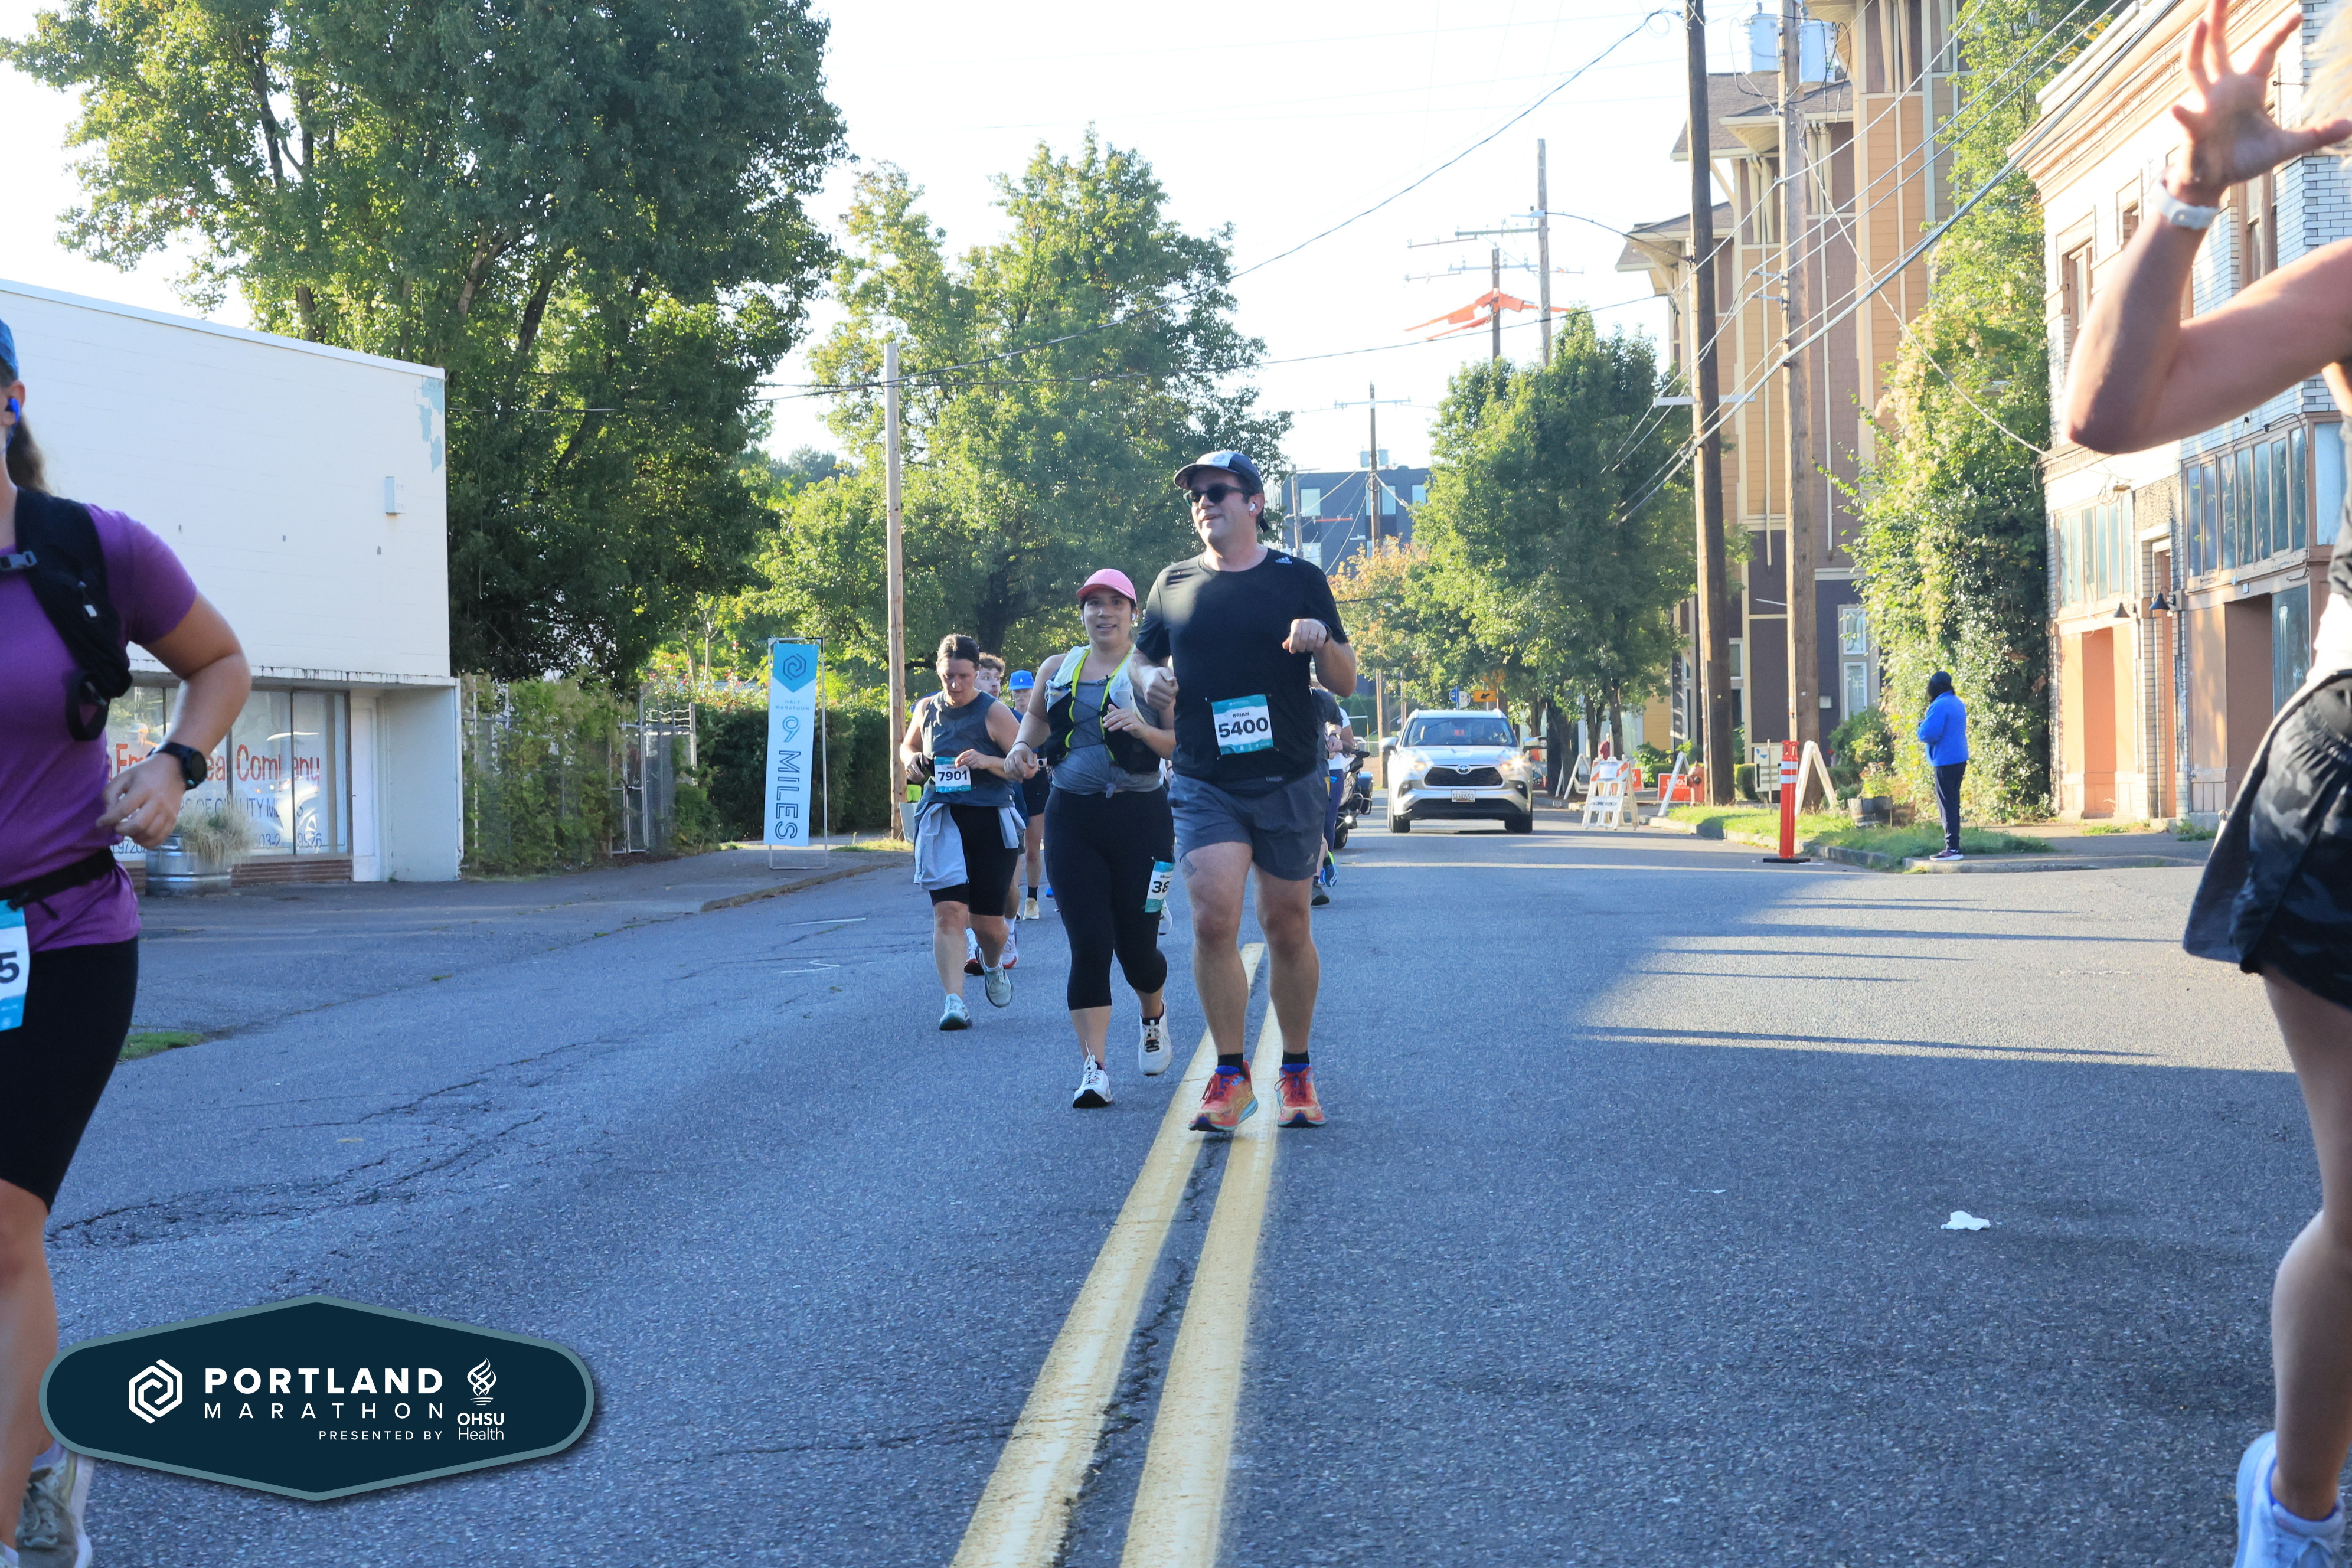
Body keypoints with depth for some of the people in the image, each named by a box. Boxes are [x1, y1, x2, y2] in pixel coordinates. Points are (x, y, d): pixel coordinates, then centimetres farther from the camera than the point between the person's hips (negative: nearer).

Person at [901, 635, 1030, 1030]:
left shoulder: (994, 713, -5)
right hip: (941, 819, 2)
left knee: (987, 922, 7)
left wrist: (988, 762, -24)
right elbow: (907, 746, 28)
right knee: (948, 911, -16)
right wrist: (912, 760, 4)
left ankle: (993, 966, 42)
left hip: (991, 820, -2)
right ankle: (954, 1000, -20)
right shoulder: (928, 708, 8)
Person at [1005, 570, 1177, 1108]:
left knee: (1136, 946, 4)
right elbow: (1037, 714, 26)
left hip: (1139, 818, -2)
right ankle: (1093, 1066, -5)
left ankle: (1154, 1016, 38)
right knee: (1088, 946, -7)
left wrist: (1144, 729, -22)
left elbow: (1186, 745, -5)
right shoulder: (1058, 669, 9)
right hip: (1072, 817, 2)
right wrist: (1024, 744, 4)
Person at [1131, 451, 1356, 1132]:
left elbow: (1346, 685, 4)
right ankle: (1231, 1075, -4)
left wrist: (1323, 643, -17)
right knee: (1213, 920, -14)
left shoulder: (1298, 579, 3)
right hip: (1205, 785, 1)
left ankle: (1297, 1073, 22)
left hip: (1289, 781, -1)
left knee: (1287, 928, 7)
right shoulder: (1174, 584, 8)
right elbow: (1143, 657, 20)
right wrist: (1149, 681, -3)